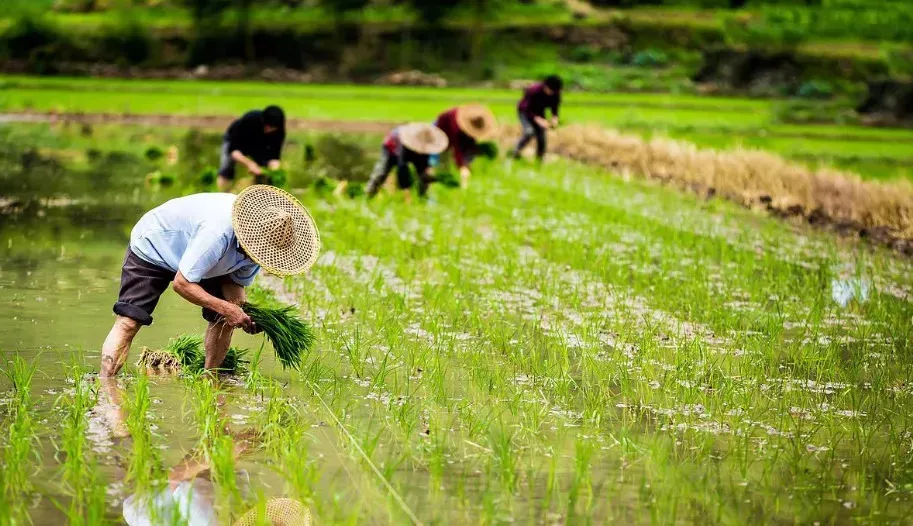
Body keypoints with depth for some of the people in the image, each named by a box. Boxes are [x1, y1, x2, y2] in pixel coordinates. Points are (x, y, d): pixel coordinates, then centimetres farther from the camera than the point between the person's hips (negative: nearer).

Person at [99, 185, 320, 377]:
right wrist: (226, 308, -41)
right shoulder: (218, 233, -44)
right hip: (153, 247, -7)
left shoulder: (260, 241, -20)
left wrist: (243, 311, -27)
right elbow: (181, 283, -37)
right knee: (129, 321, -19)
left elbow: (236, 281, -6)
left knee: (224, 320, -5)